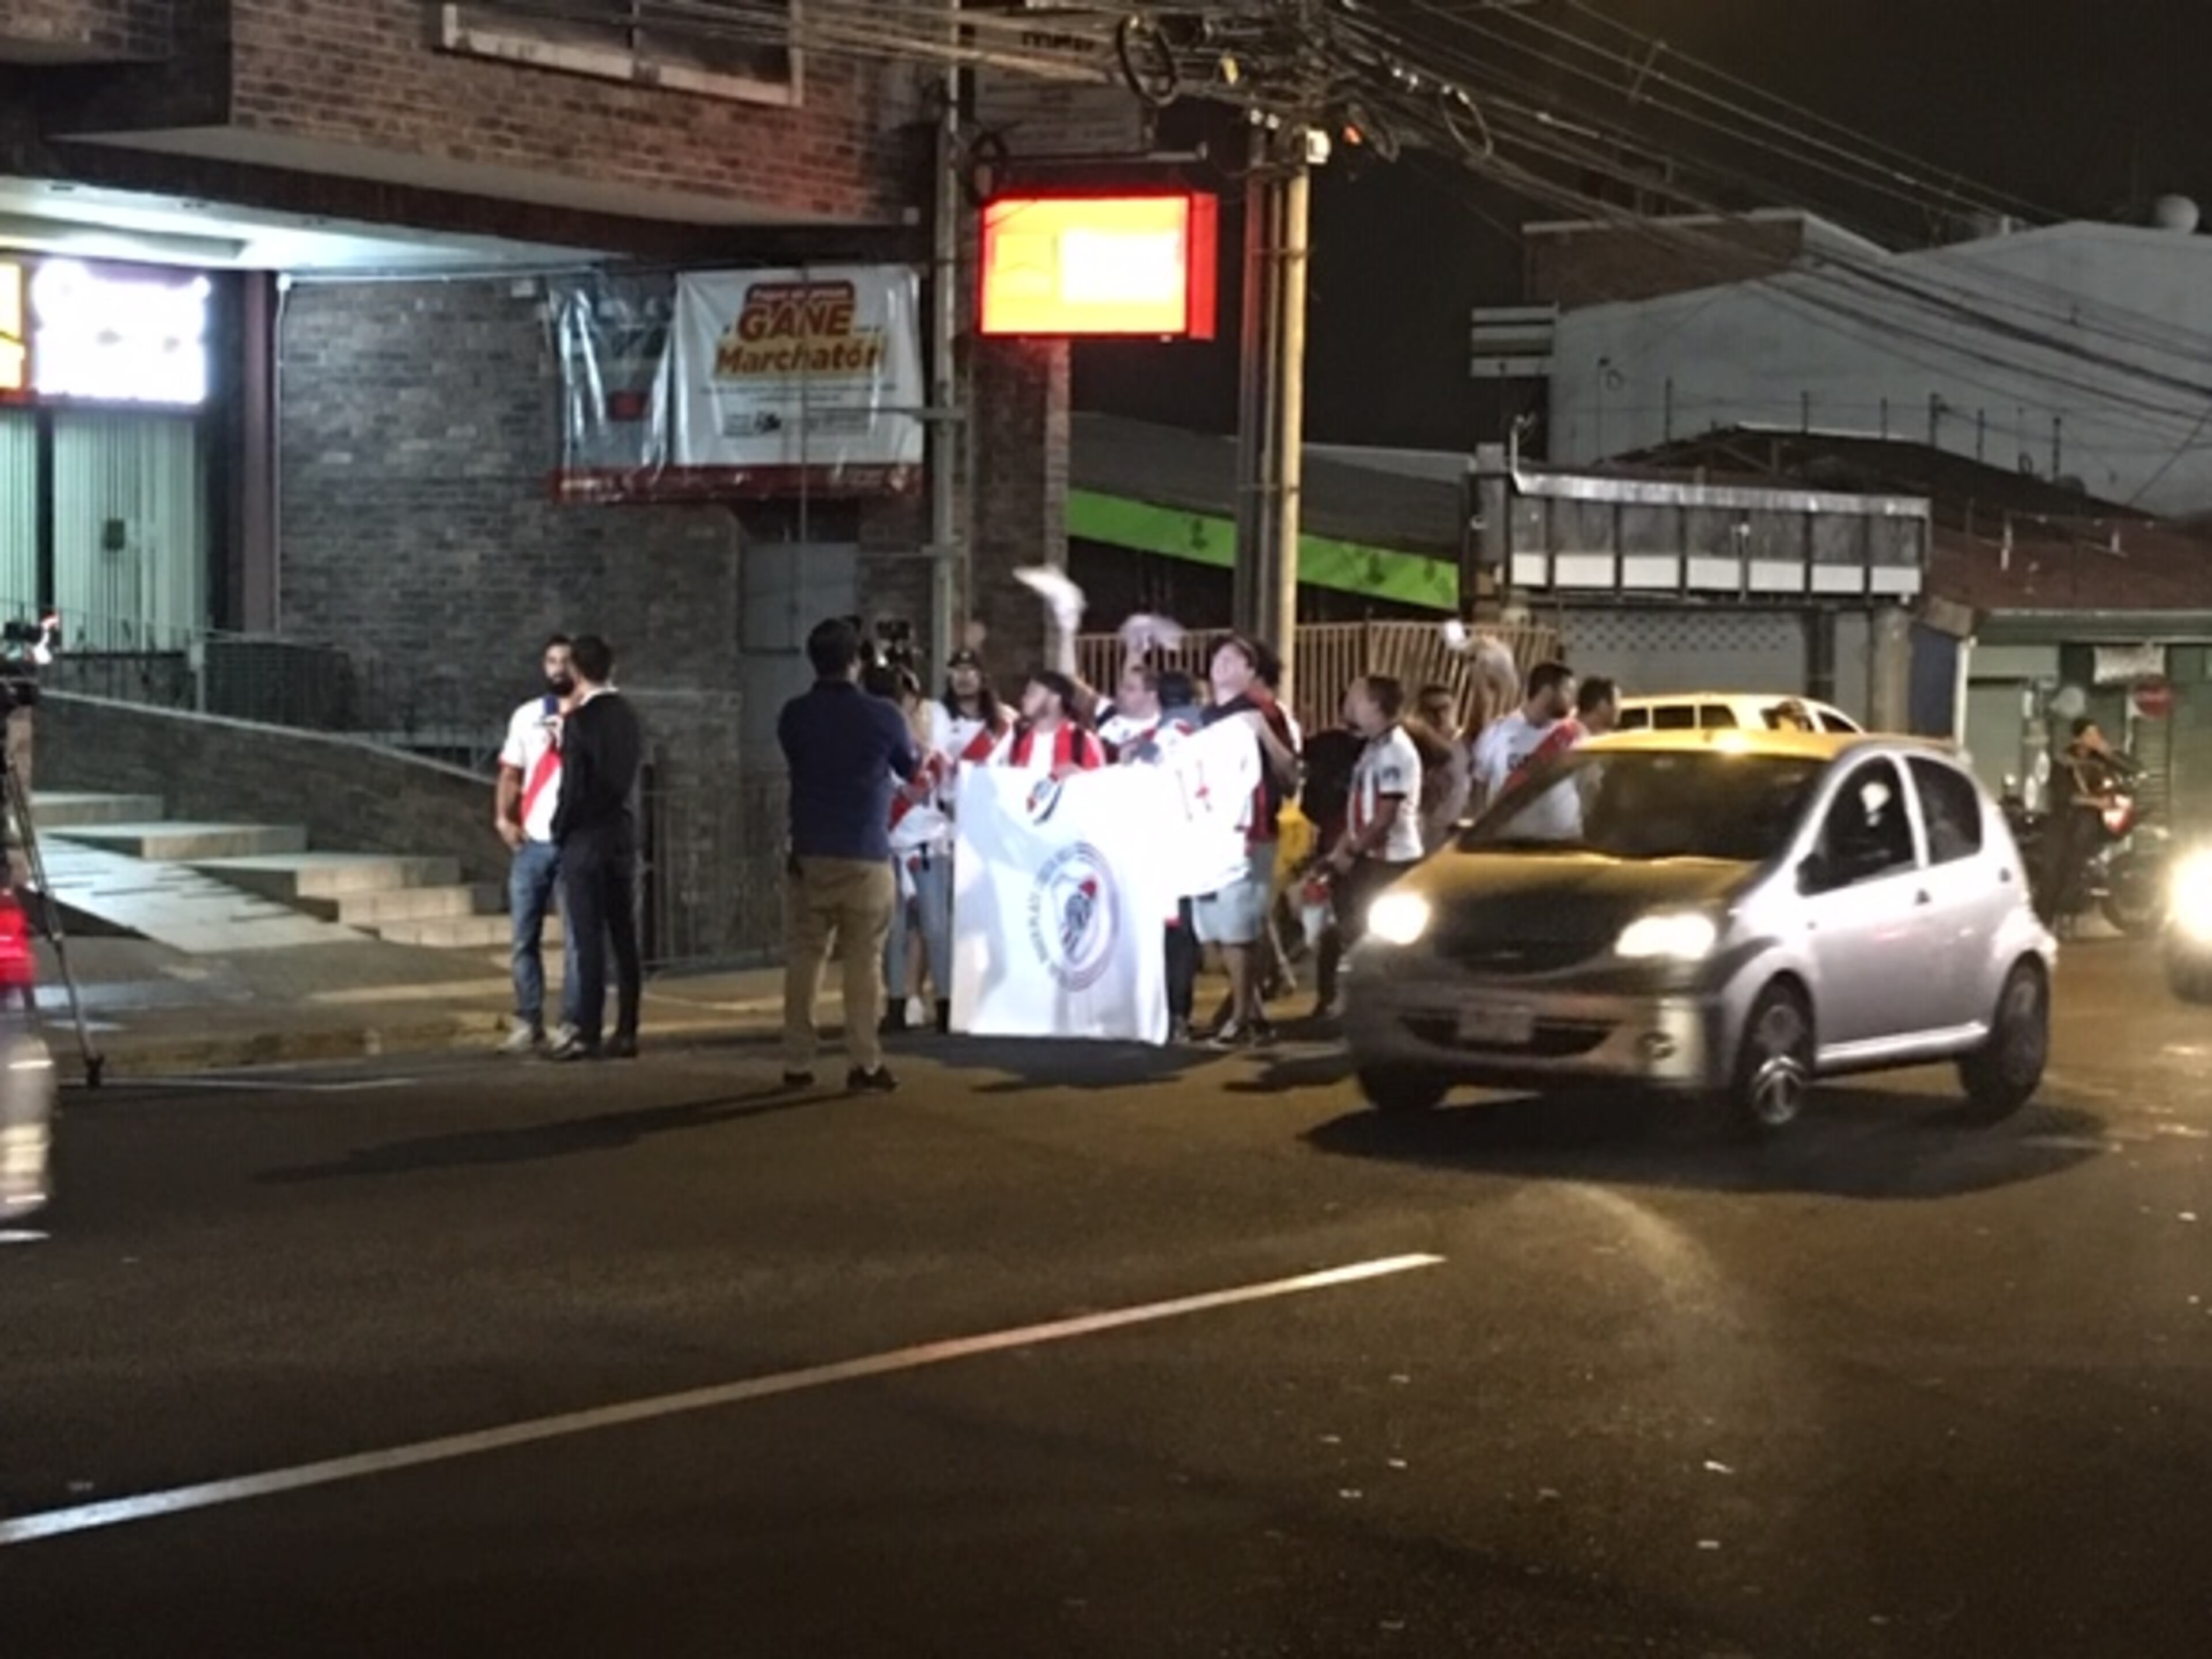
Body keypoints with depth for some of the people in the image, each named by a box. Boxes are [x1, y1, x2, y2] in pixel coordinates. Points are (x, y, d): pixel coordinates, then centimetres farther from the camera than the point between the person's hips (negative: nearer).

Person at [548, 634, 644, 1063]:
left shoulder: (580, 720, -13)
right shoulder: (630, 717, 8)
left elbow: (574, 786, -16)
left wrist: (560, 830, 0)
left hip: (586, 839, -6)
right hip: (625, 837, 6)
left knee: (590, 940, -5)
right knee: (625, 938, 6)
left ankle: (588, 1034, -5)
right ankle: (626, 1032, 7)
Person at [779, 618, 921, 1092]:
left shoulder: (793, 716, 1)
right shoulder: (882, 715, -7)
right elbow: (912, 770, 11)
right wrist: (913, 744, 32)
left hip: (808, 854, 2)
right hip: (866, 856, -2)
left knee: (803, 958, 6)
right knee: (864, 962, 1)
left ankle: (798, 1063, 6)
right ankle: (865, 1064, -2)